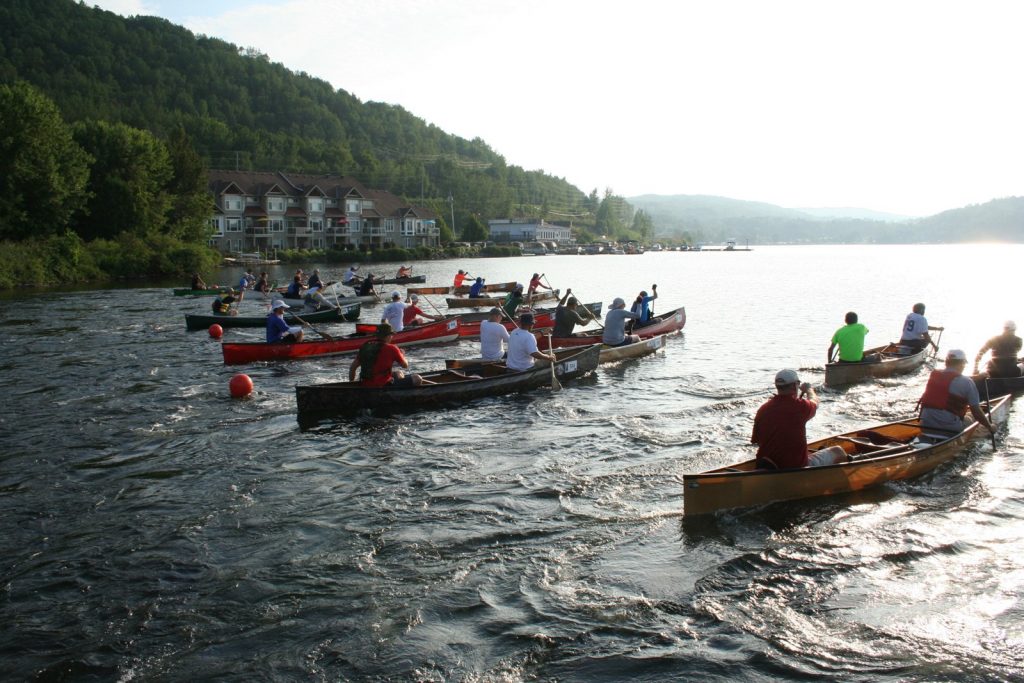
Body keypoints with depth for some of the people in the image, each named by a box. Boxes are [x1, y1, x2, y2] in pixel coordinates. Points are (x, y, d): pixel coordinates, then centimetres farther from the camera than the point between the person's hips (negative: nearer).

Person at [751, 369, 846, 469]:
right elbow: (814, 402, 11)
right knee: (837, 451, 15)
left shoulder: (762, 410, -5)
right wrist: (809, 389, 32)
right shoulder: (800, 406, -15)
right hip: (797, 467, -6)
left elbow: (756, 441, 4)